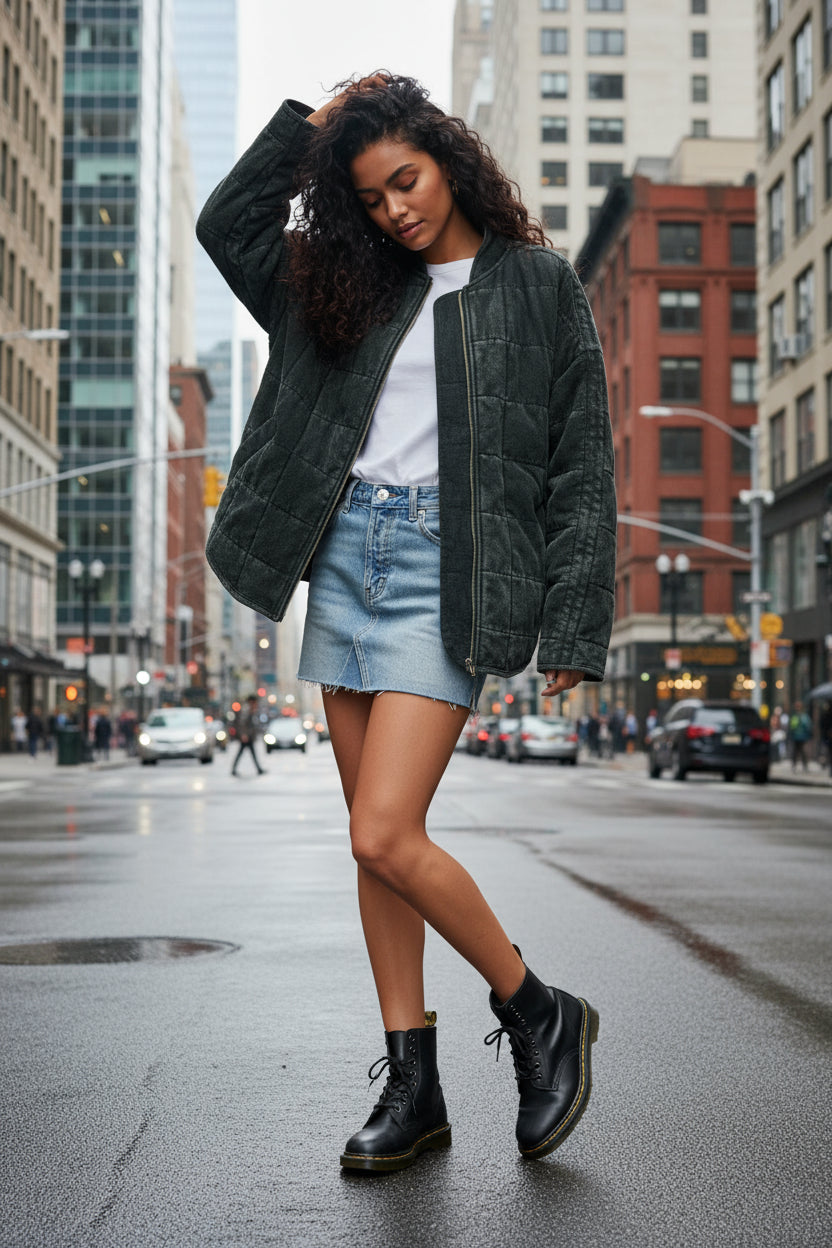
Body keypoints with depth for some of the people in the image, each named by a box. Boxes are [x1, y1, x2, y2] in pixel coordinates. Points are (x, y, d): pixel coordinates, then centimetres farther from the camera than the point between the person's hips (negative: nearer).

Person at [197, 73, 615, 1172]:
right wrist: (312, 123, 13)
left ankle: (540, 1013, 7)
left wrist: (574, 627, -8)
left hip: (447, 567, -6)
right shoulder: (353, 281, 15)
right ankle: (413, 1084, 15)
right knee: (375, 839, 6)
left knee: (385, 835, -15)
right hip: (343, 552, 6)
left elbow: (582, 465, -2)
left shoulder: (537, 284, 2)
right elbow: (227, 224, 20)